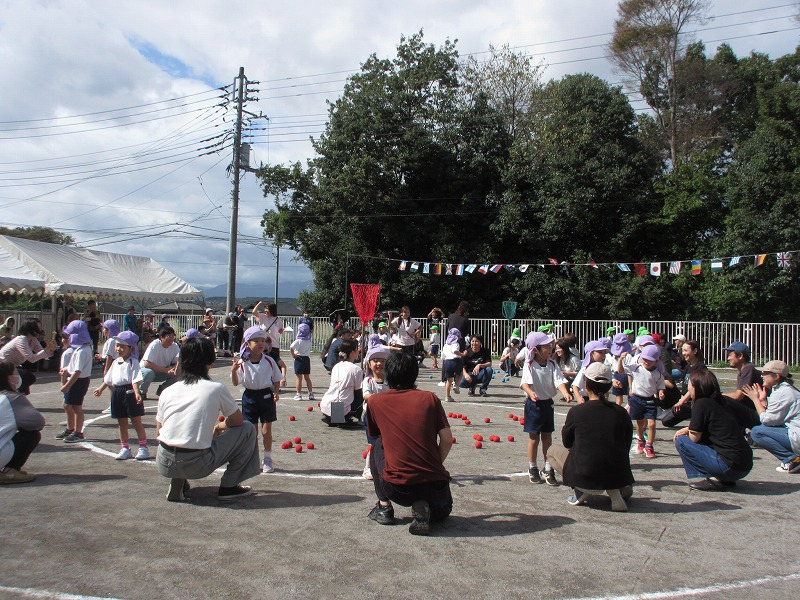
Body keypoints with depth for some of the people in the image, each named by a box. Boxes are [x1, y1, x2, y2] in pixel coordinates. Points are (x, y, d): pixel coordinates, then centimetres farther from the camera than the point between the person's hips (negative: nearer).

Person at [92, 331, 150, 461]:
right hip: (117, 392, 7)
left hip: (129, 392, -7)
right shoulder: (115, 362, 12)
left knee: (136, 421, 0)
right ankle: (125, 448, 23)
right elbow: (108, 379, 22)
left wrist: (137, 393, -33)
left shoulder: (133, 362, -11)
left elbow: (136, 380, -21)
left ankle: (143, 447, 8)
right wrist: (100, 389, 16)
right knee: (122, 423, 13)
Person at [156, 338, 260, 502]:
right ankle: (228, 486, 14)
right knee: (247, 429, 11)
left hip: (164, 465, 5)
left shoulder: (167, 391, 7)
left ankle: (176, 483, 16)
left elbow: (158, 433, 15)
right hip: (197, 466, -5)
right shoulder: (217, 388, -3)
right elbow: (237, 421, 9)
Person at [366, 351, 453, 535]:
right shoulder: (430, 398, 5)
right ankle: (423, 508, 0)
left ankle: (383, 506, 20)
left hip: (396, 488, -1)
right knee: (442, 509, 36)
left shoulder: (375, 401, 5)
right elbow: (447, 440, 4)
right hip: (435, 485, 1)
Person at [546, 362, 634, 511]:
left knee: (552, 450, 23)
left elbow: (567, 443, 5)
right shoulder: (621, 412, -2)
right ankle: (615, 491, 5)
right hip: (617, 477, 4)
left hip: (584, 477, -4)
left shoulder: (577, 411, -10)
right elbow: (626, 445, 10)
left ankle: (581, 492, 5)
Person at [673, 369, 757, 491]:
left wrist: (688, 430, 16)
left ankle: (714, 480, -5)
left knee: (681, 441, -1)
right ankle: (726, 479, 12)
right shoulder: (725, 401, 8)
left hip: (729, 466, -8)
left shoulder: (702, 404, -11)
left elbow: (694, 438, -10)